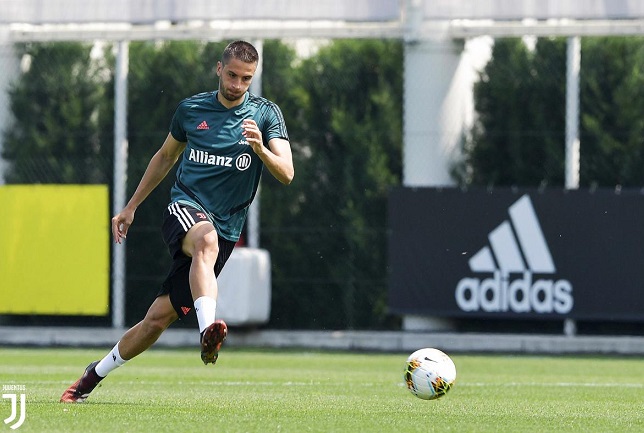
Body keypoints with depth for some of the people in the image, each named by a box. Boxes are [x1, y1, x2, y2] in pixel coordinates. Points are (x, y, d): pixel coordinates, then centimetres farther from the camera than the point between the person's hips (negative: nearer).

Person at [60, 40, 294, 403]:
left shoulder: (266, 114, 2)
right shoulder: (192, 109, 9)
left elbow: (286, 174, -8)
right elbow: (166, 156, 25)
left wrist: (261, 149, -28)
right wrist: (131, 206, 27)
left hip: (225, 230, 0)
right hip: (185, 208, 0)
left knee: (159, 318, -4)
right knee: (206, 240, -40)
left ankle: (95, 374, 16)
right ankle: (208, 330, -59)